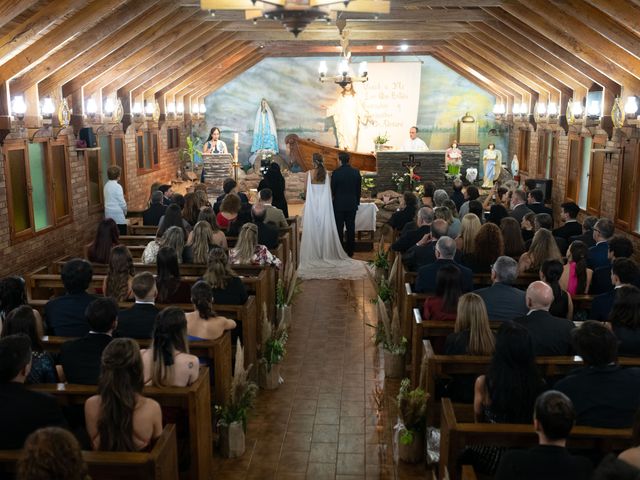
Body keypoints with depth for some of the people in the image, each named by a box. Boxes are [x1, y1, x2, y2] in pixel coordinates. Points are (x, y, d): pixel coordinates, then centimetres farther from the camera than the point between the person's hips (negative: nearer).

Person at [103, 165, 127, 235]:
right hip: (118, 215, -8)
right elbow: (122, 202, -13)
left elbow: (108, 200, 12)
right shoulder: (117, 186, -15)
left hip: (109, 214, 8)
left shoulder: (106, 185, 7)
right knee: (122, 237, -2)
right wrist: (125, 211, 5)